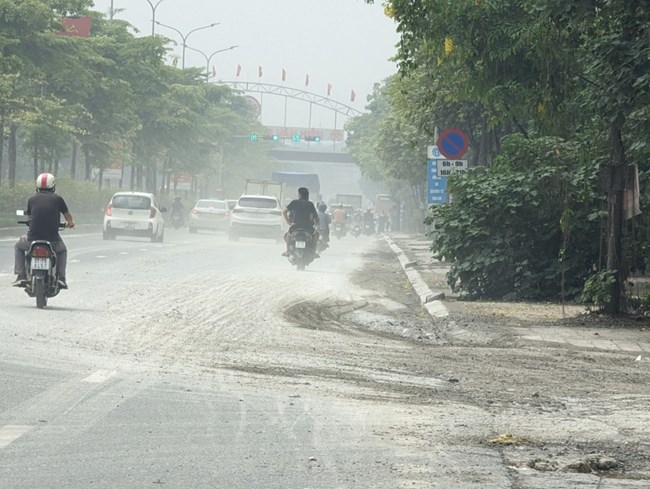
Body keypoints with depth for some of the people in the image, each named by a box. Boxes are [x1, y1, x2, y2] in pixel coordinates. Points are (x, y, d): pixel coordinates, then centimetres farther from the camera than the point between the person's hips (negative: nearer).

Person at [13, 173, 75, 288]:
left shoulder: (32, 199, 4)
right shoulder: (58, 199, 1)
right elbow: (69, 218, 10)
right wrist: (70, 223, 34)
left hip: (33, 239, 0)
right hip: (53, 241, 0)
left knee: (18, 247, 31)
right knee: (62, 251, 33)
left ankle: (21, 276, 17)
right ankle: (61, 278, 16)